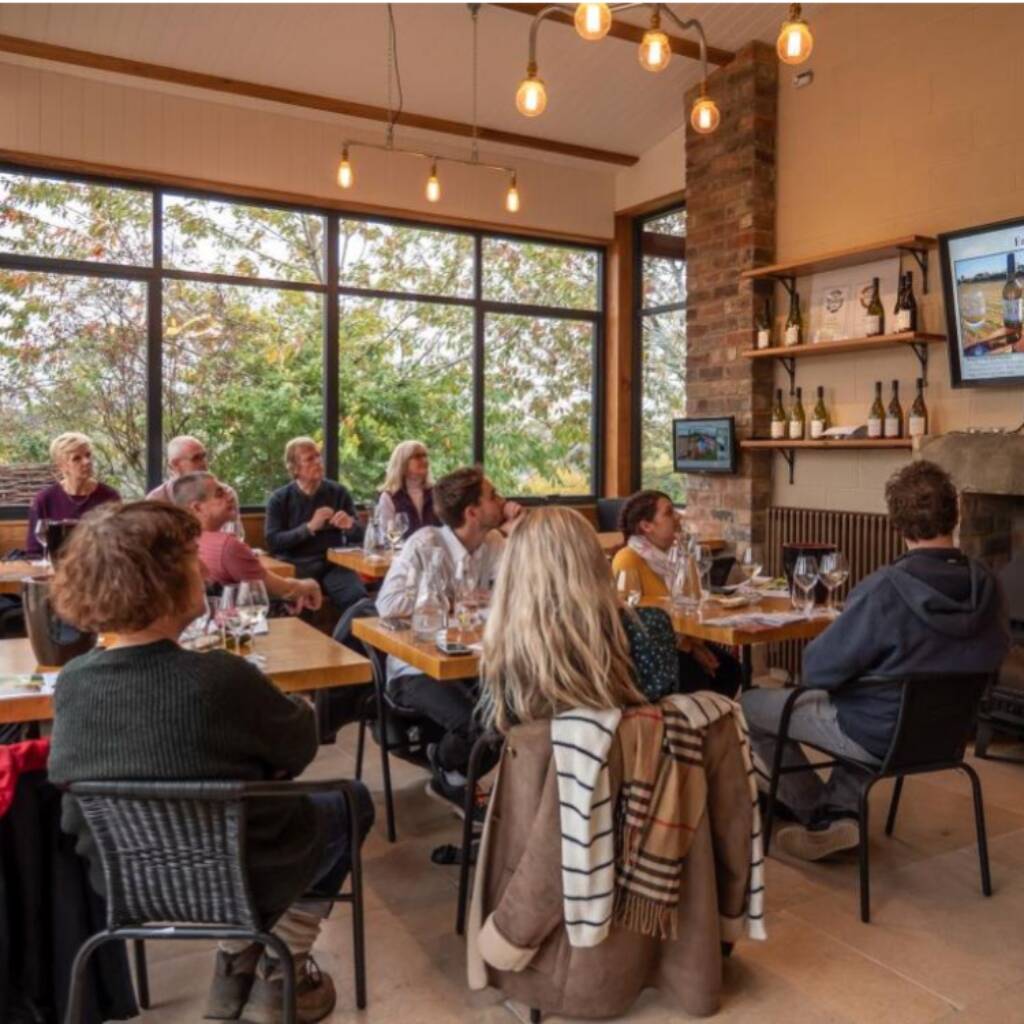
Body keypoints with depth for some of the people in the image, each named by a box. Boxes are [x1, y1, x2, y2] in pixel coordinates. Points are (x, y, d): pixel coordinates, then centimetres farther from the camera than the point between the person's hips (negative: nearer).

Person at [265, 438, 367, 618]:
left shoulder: (339, 492, 10)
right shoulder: (280, 499, 5)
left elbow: (358, 536, 12)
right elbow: (273, 542, -5)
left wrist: (350, 525, -12)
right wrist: (309, 527, -13)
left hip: (333, 564, 1)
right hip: (296, 567, -1)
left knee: (358, 599, -28)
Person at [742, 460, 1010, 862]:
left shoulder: (884, 589, -29)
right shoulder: (987, 586, -10)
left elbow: (817, 671, -22)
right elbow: (992, 655, 8)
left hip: (880, 735, -6)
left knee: (750, 704, 10)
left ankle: (816, 814, 25)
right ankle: (841, 811, 20)